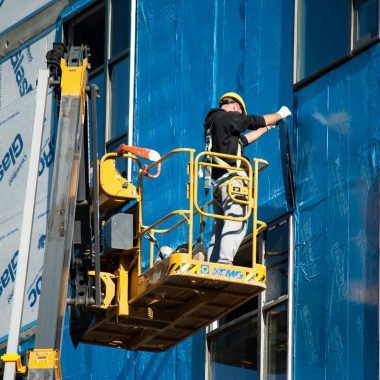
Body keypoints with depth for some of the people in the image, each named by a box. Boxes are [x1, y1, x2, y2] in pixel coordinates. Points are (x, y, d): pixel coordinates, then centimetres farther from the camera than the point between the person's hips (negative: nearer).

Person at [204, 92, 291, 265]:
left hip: (218, 182, 10)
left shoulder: (212, 123, 28)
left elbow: (243, 140, 37)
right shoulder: (227, 117, 0)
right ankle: (224, 262, -39)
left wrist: (267, 128, 45)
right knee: (237, 223, -21)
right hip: (232, 177, -10)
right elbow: (255, 121, 4)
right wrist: (280, 114, 21)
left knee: (219, 229, 4)